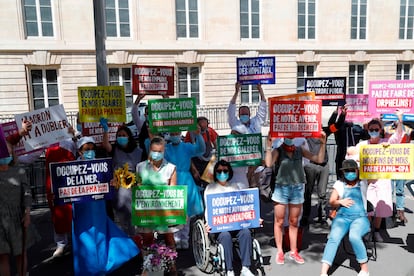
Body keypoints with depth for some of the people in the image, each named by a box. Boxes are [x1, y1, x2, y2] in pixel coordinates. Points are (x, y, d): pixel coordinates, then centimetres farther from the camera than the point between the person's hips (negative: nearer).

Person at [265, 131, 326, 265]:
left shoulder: (300, 150, 6)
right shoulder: (277, 151, -2)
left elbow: (319, 159, 2)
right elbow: (268, 164, -19)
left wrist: (323, 144, -6)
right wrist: (269, 146, -22)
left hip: (297, 189, 3)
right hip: (281, 188, -2)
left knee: (294, 222, 12)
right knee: (279, 222, 5)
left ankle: (293, 252, 25)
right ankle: (280, 252, 18)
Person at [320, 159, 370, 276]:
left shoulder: (363, 183, 11)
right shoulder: (339, 184, 15)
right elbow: (331, 202, 16)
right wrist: (340, 202, -3)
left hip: (360, 218, -2)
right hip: (342, 217, 2)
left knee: (354, 236, -34)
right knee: (333, 238, -26)